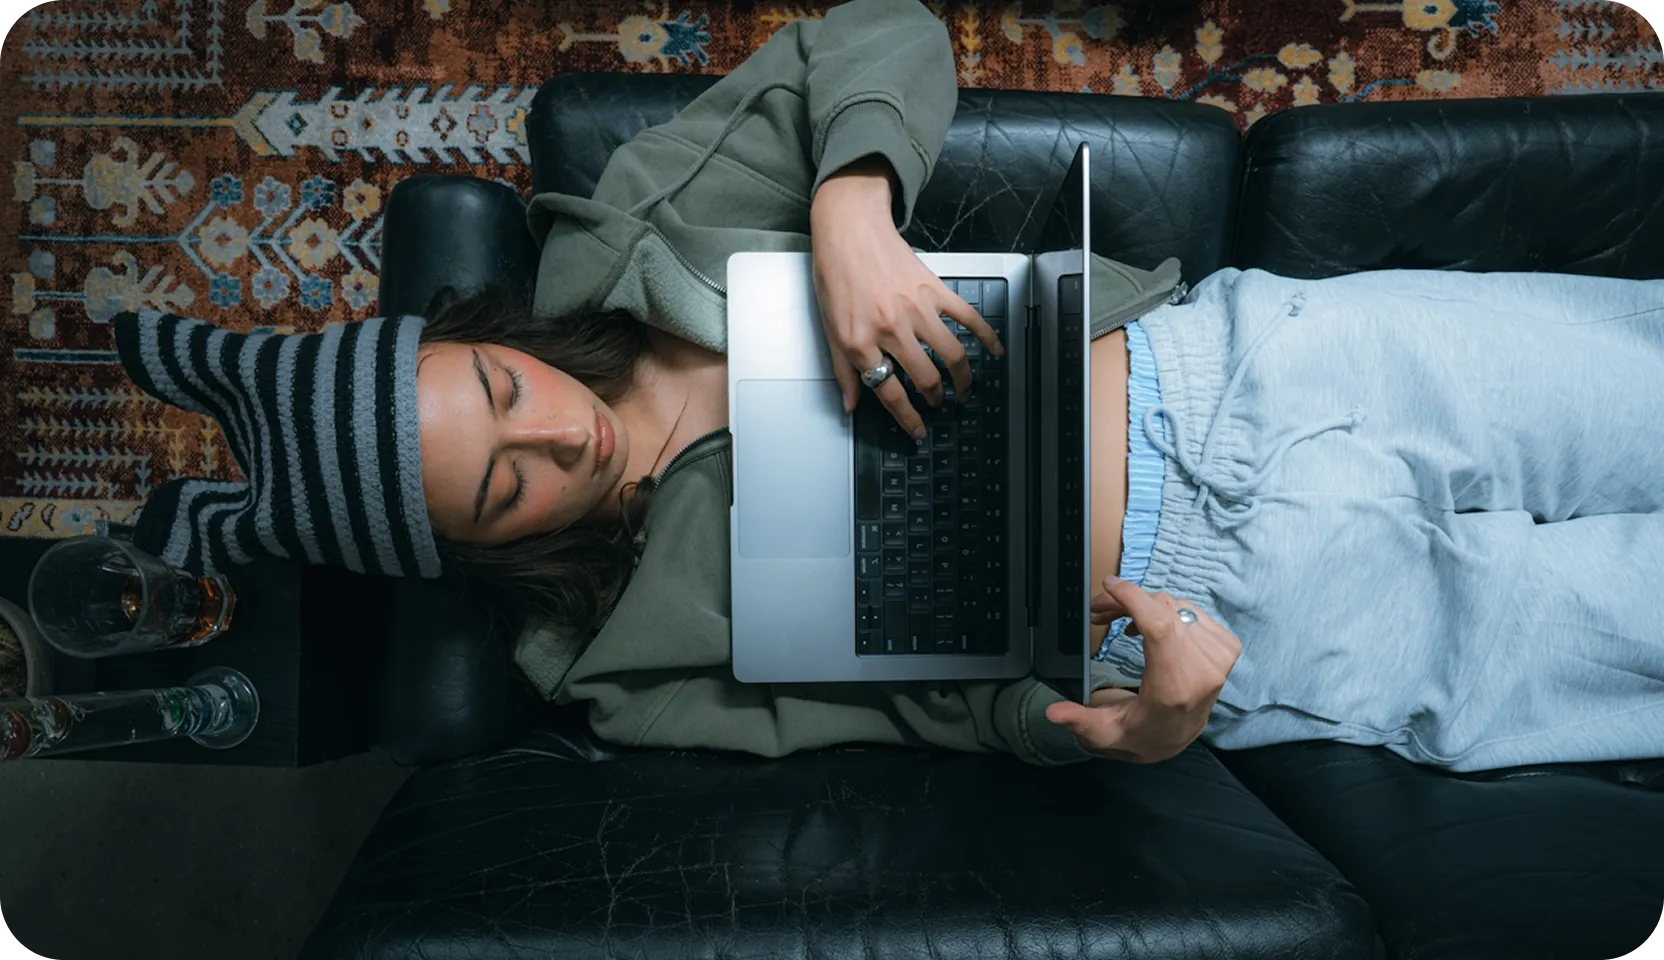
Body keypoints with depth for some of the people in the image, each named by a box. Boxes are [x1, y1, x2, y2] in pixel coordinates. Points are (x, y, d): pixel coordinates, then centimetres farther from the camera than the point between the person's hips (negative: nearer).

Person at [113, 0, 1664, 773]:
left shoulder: (630, 244, -5)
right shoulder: (636, 662, -10)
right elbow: (943, 702, -7)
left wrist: (849, 209, -26)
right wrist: (1122, 734, -26)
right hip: (1242, 626, -3)